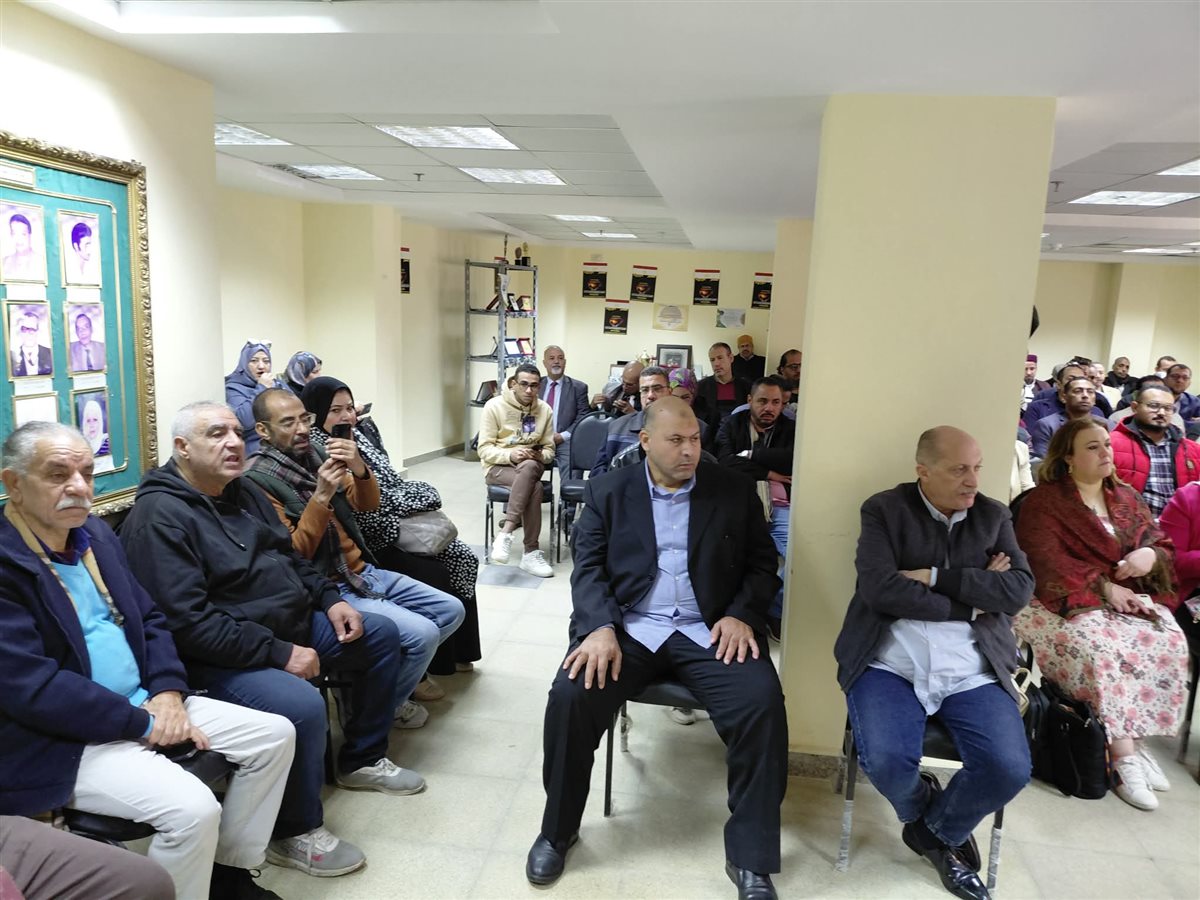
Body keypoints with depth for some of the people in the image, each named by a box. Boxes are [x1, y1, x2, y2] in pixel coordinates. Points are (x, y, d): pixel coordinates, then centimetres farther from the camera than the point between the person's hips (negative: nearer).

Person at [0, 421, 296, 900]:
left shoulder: (96, 534, 8)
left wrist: (167, 692, -6)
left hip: (144, 703, 9)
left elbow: (149, 619, 12)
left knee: (275, 734, 3)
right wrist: (144, 723, -18)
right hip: (61, 740, -8)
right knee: (192, 807, -29)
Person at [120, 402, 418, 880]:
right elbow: (188, 622, -26)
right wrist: (279, 653, -26)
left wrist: (330, 600, 3)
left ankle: (361, 759, 24)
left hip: (294, 624, 10)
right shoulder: (159, 517, -19)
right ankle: (295, 832, -5)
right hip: (225, 657, -9)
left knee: (381, 635, 9)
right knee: (302, 704, -33)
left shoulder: (242, 492, 9)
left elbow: (289, 556, 19)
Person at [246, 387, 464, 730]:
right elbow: (293, 557, -17)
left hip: (364, 572, 8)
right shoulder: (258, 480, -13)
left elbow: (368, 504, 5)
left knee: (451, 610, 6)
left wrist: (359, 469, -16)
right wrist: (320, 497, -27)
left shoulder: (315, 454, 6)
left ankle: (398, 670, 23)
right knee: (423, 634, -20)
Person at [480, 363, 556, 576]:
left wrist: (540, 456, -14)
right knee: (535, 487, -34)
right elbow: (484, 449, -8)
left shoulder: (544, 410, 5)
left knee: (529, 466, -36)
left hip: (530, 466, 3)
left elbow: (549, 450, 10)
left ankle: (505, 533, -34)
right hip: (498, 467, -3)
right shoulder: (495, 406, -5)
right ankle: (531, 552, -28)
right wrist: (510, 454, -26)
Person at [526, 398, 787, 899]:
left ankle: (750, 857, -7)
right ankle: (557, 831, 1)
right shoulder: (607, 492, 7)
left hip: (707, 631, 1)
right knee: (571, 695, -25)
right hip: (628, 627, 0)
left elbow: (762, 565, 9)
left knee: (762, 702, -26)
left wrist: (742, 615, -10)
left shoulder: (735, 492, 8)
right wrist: (601, 627, -18)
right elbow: (588, 567, 1)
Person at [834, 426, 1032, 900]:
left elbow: (1020, 589, -2)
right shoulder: (884, 509, 0)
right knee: (886, 762, -24)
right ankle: (920, 807, 17)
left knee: (1009, 769, -17)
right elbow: (881, 591, -14)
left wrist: (935, 576, -11)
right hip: (890, 664, -3)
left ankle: (941, 831, 17)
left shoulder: (993, 515, 11)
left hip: (972, 671, 3)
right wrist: (974, 599, -8)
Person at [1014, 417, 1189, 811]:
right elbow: (1047, 562, -14)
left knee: (1168, 642, -23)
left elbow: (1161, 544, 15)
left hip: (1127, 595, 6)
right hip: (1064, 601, -5)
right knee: (1100, 649, -33)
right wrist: (1104, 587, -19)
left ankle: (1137, 741, -14)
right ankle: (1123, 755, -25)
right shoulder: (1043, 500, -3)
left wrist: (1151, 555, -10)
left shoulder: (1128, 498, 17)